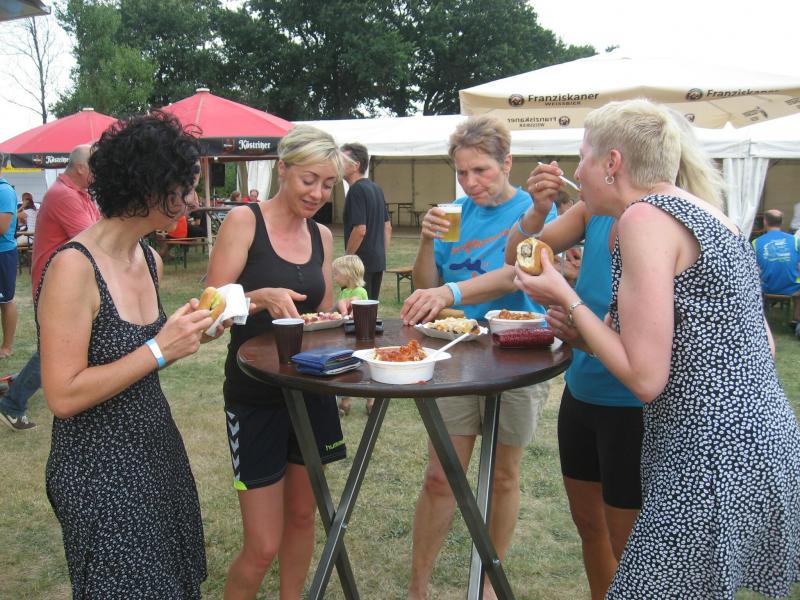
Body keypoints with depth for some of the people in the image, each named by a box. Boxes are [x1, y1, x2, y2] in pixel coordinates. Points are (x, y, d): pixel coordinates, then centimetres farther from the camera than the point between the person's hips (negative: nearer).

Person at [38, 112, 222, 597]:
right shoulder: (74, 267, -21)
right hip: (100, 470, -8)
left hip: (159, 451, 8)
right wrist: (160, 349, -23)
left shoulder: (150, 259, 3)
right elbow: (64, 396, -23)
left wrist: (186, 333, -1)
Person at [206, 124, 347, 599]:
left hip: (311, 391, 5)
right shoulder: (244, 220, -9)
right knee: (263, 546, -1)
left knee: (302, 515, 16)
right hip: (255, 396, -5)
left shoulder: (322, 235, 8)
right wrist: (261, 297, -30)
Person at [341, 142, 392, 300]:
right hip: (378, 262, 9)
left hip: (361, 263, -9)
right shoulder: (376, 188, 13)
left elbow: (360, 229, -22)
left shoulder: (357, 190, -15)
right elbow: (388, 227, 17)